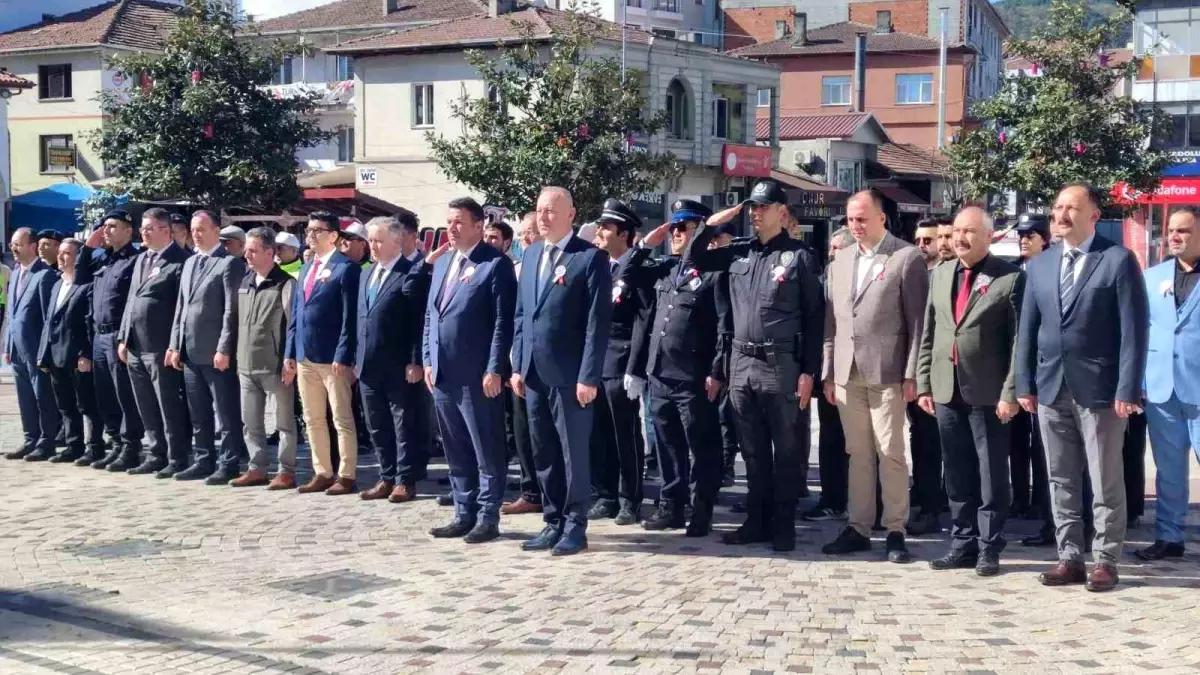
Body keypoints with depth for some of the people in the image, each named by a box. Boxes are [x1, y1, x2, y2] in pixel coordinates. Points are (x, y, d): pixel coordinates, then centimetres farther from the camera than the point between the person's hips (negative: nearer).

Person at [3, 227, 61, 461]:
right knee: (25, 398, 13)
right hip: (17, 348, 8)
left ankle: (46, 443, 5)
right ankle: (31, 441, 20)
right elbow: (11, 313, 19)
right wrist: (7, 345, 15)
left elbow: (49, 316, -14)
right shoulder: (15, 274, 16)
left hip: (36, 347, -8)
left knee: (43, 397, -1)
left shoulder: (45, 274, -12)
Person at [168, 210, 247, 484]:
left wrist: (223, 349, -17)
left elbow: (231, 311, -13)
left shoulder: (230, 263, -7)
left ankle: (228, 464, 3)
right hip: (190, 351, 8)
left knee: (224, 412, -2)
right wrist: (175, 344, 13)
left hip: (216, 351, -8)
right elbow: (180, 307, 19)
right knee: (198, 414, 12)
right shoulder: (189, 263, 18)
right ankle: (204, 461, 20)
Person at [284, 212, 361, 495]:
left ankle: (346, 476, 5)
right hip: (305, 356, 8)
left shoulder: (346, 268, -7)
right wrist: (290, 352, 12)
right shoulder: (306, 268, 17)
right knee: (313, 419, 13)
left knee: (342, 419, 0)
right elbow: (296, 313, 18)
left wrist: (343, 355, -18)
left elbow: (350, 317, -13)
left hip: (332, 357, -8)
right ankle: (322, 473, 21)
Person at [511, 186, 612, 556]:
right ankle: (553, 522, 22)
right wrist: (517, 366, 11)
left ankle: (575, 526, 12)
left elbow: (597, 322, -11)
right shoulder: (530, 255, 13)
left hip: (569, 374, -6)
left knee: (573, 452, 2)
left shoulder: (591, 257, -8)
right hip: (533, 373, 7)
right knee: (544, 454, 12)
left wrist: (589, 376, -15)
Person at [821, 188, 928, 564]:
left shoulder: (908, 258, -2)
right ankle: (858, 528, 15)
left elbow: (917, 321, -5)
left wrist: (911, 375, -10)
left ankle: (895, 531, 5)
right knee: (857, 454, 10)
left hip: (887, 373, -5)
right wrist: (828, 372, 9)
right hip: (846, 373, 5)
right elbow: (831, 320, 14)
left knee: (890, 454, -2)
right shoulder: (840, 261, 15)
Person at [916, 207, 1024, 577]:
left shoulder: (1010, 278, -5)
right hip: (946, 390, 5)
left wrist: (1010, 392, -13)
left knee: (991, 473, 3)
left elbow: (1019, 341, -8)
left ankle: (989, 548, 11)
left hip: (988, 392, -5)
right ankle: (963, 543, 19)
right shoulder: (940, 275, 12)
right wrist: (923, 384, 8)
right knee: (957, 474, 11)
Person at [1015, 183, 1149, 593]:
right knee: (1062, 481, 10)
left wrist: (1127, 390, -14)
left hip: (1100, 390, -5)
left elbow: (1134, 330, -8)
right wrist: (1025, 384, 6)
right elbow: (1028, 330, 13)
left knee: (1105, 482, 3)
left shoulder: (1118, 260, -4)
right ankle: (1070, 558, 18)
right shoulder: (1039, 266, 12)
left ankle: (1105, 561, 12)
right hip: (1051, 390, 5)